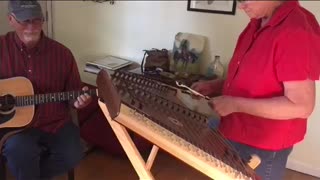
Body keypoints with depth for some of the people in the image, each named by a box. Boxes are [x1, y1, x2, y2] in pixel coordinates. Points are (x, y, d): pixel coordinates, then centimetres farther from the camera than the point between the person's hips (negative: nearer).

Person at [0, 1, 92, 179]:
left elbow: (73, 89, 8)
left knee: (72, 156, -19)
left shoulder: (62, 53, -1)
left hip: (55, 124, 2)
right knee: (22, 151, -32)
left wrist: (77, 99, -15)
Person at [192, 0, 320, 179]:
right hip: (232, 130, 9)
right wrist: (214, 86, 0)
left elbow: (301, 106, -26)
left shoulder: (297, 31, -24)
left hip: (262, 148, -9)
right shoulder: (258, 23, 4)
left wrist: (235, 104, -25)